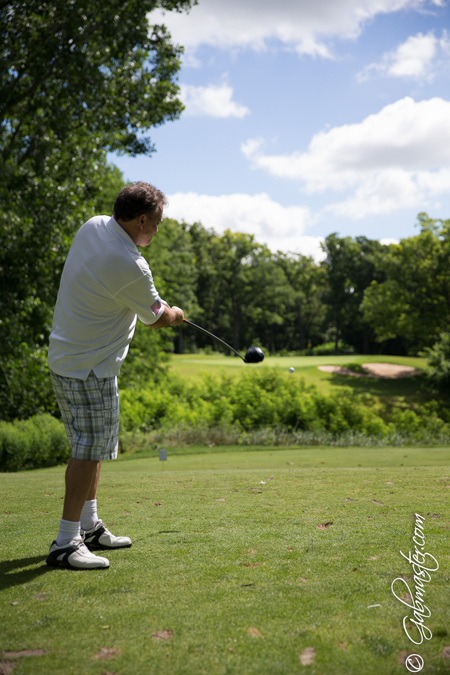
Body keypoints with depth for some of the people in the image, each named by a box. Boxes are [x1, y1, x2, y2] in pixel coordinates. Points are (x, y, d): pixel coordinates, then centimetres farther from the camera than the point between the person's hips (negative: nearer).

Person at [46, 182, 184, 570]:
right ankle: (66, 543, -4)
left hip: (67, 358, 10)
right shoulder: (130, 268, -24)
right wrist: (175, 315, 17)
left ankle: (89, 527, 27)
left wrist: (157, 306, 15)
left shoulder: (94, 227, 2)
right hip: (89, 367, -10)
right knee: (89, 451, -7)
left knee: (91, 448, 17)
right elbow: (157, 318, -6)